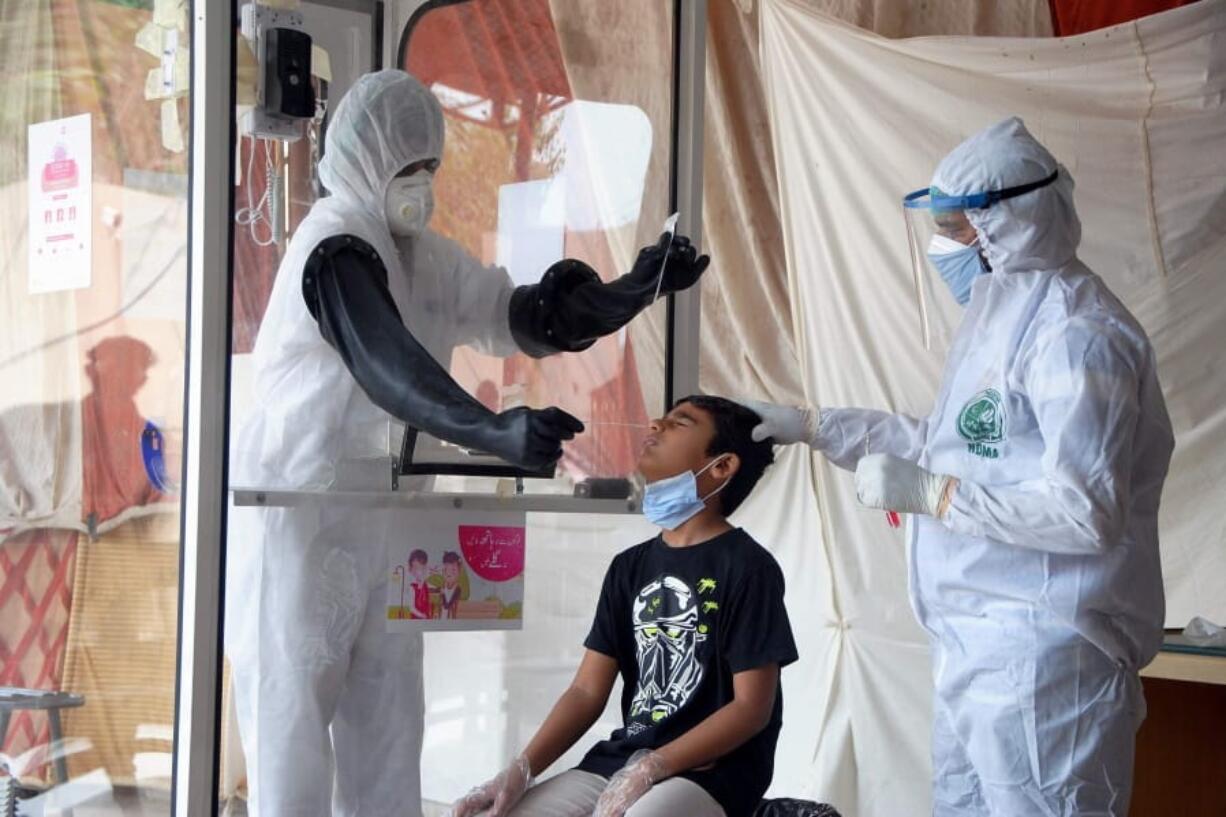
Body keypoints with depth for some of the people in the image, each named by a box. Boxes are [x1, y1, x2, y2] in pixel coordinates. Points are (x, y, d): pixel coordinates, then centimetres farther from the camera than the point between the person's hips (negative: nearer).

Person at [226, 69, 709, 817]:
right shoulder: (336, 249, -16)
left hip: (385, 512, 8)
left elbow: (533, 322, 9)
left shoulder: (423, 254, 10)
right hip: (304, 508, -8)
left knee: (386, 731, 9)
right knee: (295, 724, -4)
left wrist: (640, 289, -6)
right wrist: (498, 432, -47)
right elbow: (392, 367, -33)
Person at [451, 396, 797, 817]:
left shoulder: (746, 566, -6)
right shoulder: (630, 566, 14)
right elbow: (587, 692, 10)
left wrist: (650, 769, -20)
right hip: (618, 761, 7)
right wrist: (522, 769, -5)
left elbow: (751, 707, -11)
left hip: (711, 771, -6)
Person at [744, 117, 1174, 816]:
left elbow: (1088, 512, -24)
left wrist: (925, 492, -21)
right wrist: (808, 425, 20)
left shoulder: (1075, 335, -17)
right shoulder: (1008, 317, 16)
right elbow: (943, 444, 25)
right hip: (976, 648, 10)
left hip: (1040, 660, -10)